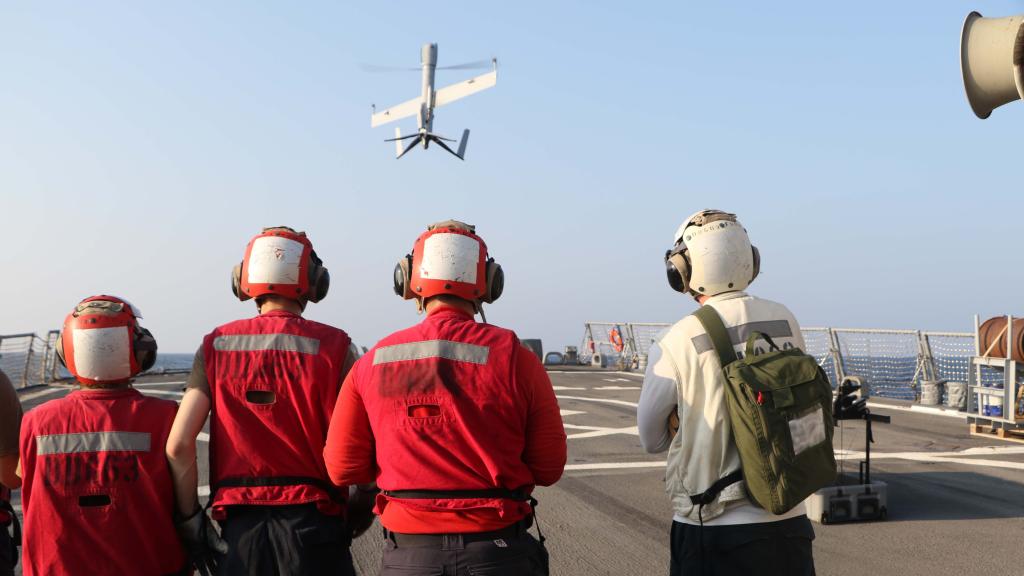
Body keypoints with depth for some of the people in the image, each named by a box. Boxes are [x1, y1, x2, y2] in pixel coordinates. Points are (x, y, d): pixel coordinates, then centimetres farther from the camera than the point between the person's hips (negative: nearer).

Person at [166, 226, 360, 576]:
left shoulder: (217, 347, 3)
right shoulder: (334, 348, -4)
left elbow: (179, 445, -4)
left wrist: (189, 518, 7)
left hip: (241, 524, 3)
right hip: (312, 520, -2)